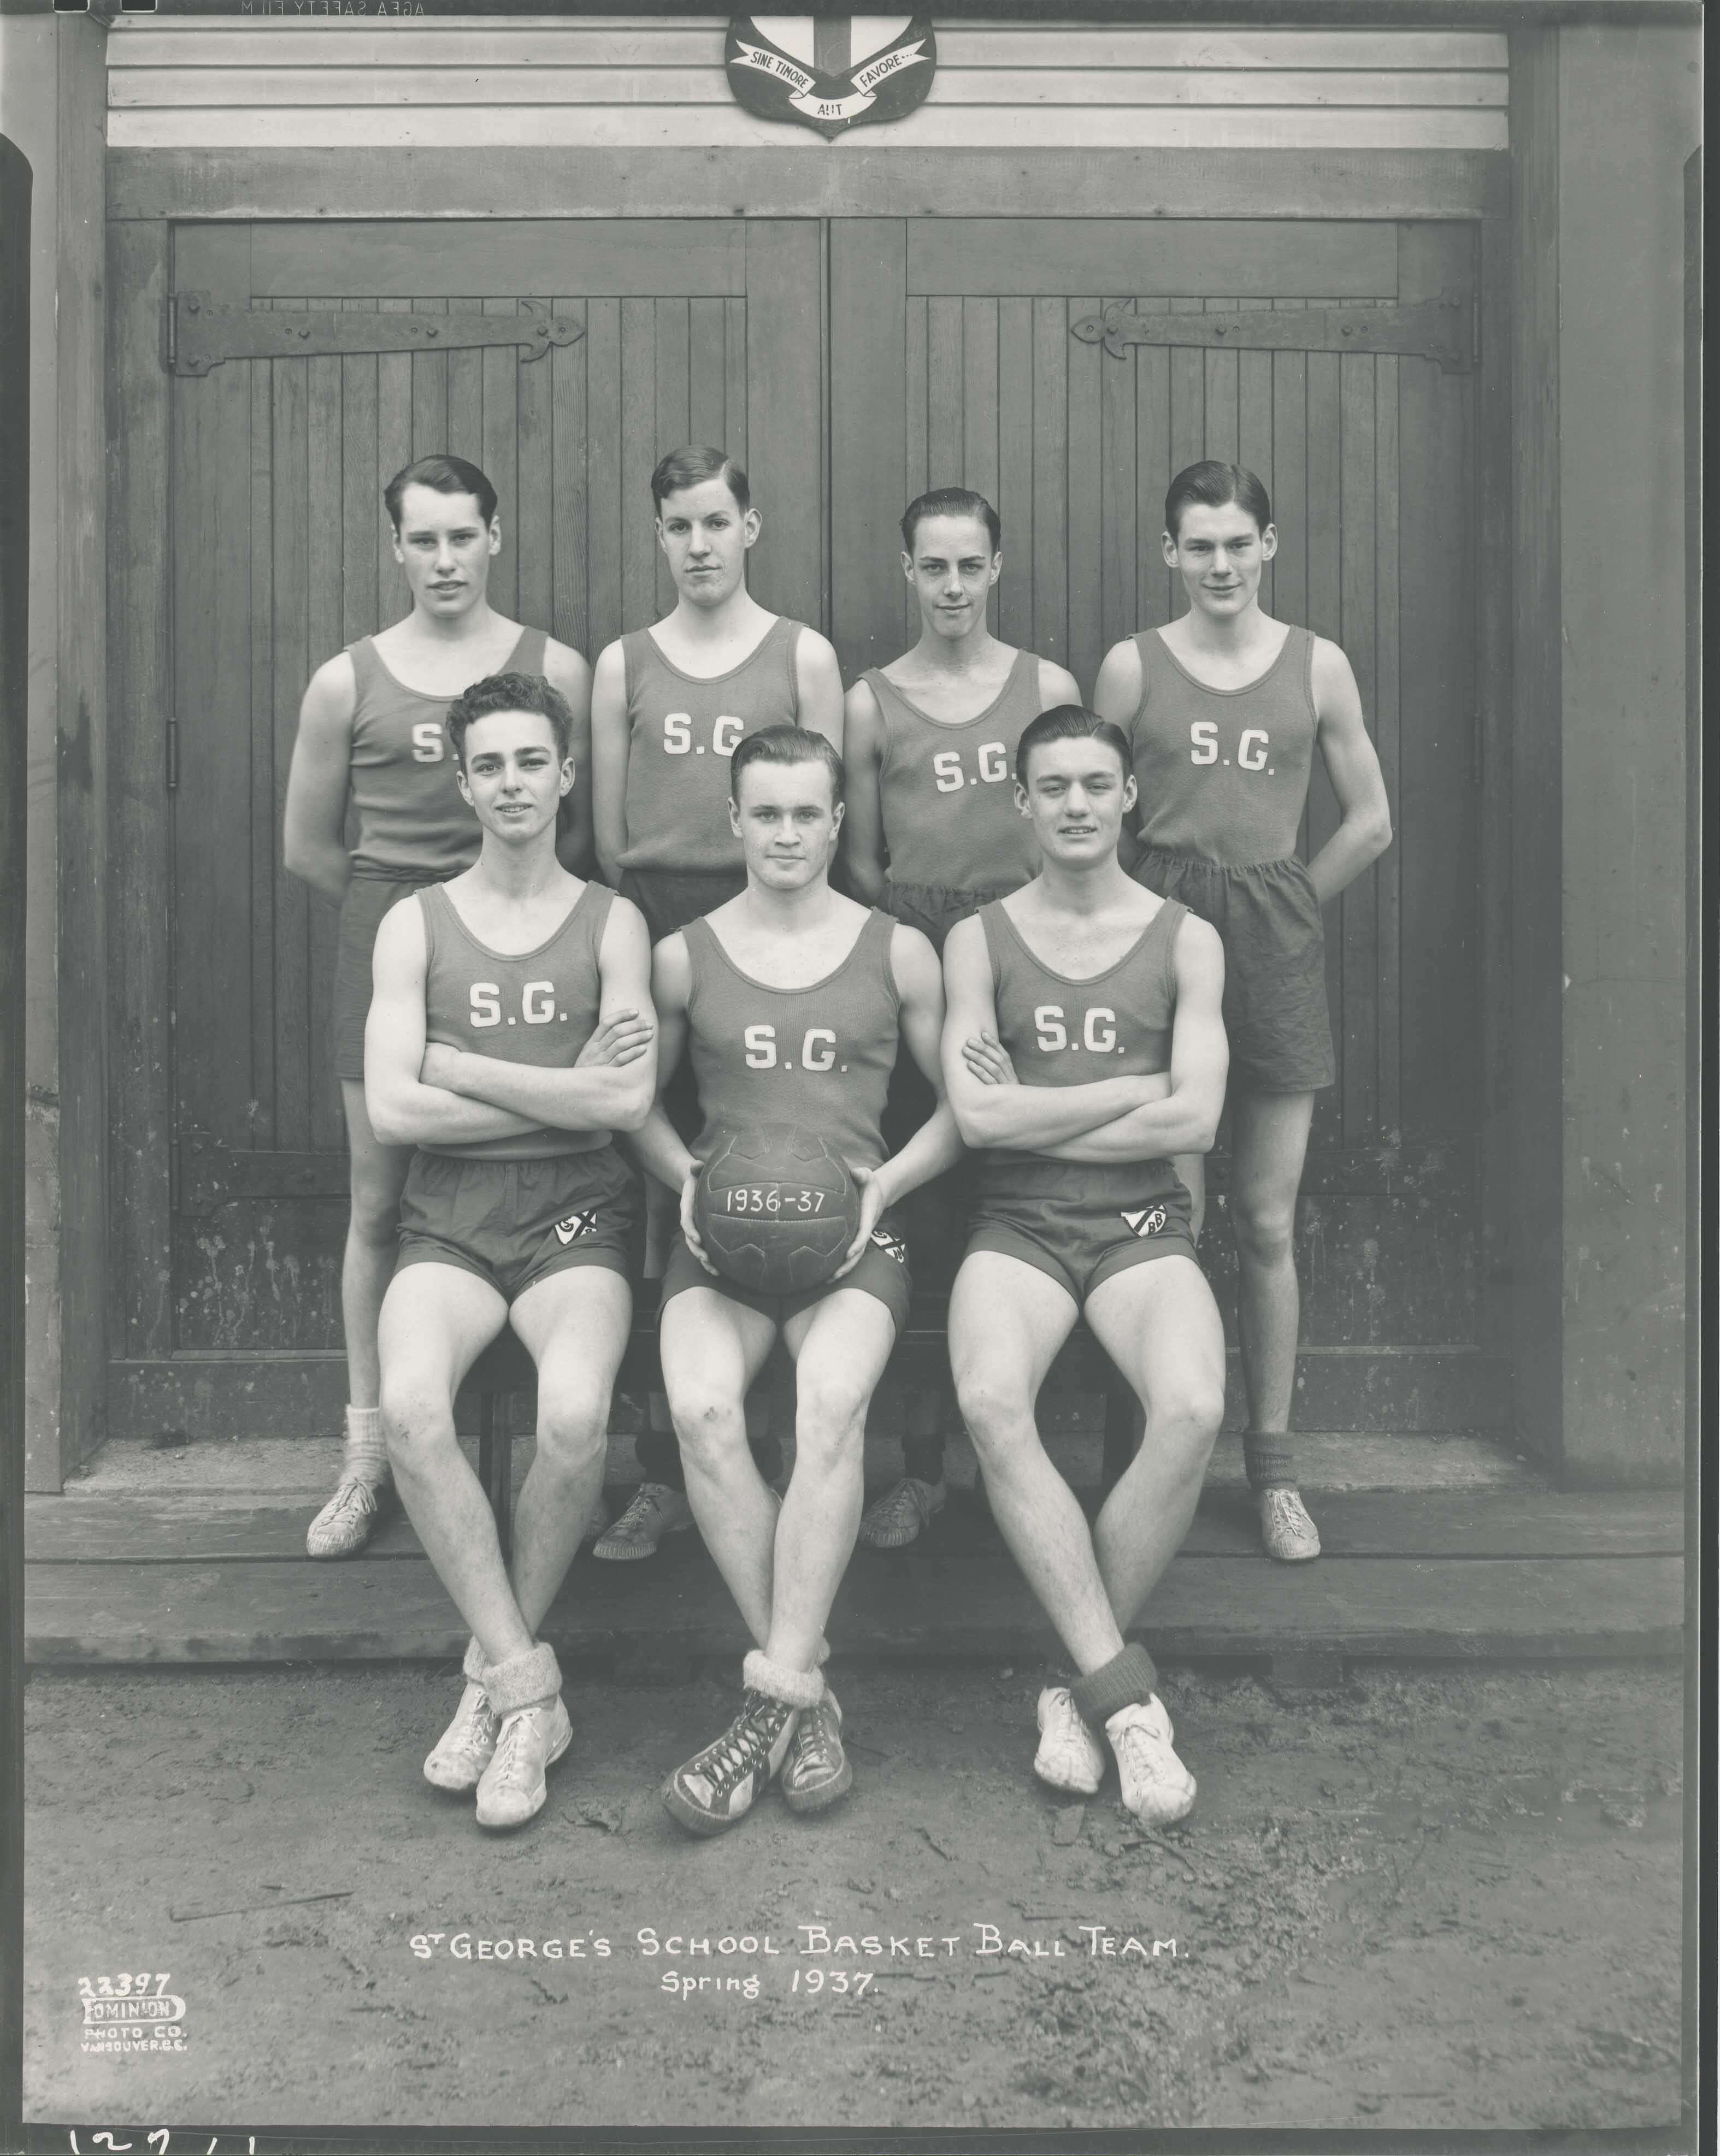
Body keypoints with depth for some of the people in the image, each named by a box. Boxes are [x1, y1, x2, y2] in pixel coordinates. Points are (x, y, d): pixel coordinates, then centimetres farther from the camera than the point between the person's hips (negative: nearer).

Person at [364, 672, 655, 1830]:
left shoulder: (612, 922, 7)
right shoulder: (416, 924, 10)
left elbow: (627, 1101, -7)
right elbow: (393, 1109, -2)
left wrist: (453, 1063, -5)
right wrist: (563, 1090, -4)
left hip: (576, 1210, -1)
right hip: (450, 1214, 1)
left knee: (575, 1415, -30)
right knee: (411, 1406, -29)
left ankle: (496, 1670, -4)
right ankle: (527, 1683, -13)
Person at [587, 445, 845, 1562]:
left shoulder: (803, 655, 7)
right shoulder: (623, 664, 12)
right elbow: (608, 832, 11)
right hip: (654, 934, 1)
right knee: (665, 1193, 0)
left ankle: (759, 1452, 9)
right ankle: (668, 1471, 6)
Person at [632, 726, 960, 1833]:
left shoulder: (898, 952, 10)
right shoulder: (684, 958, 12)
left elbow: (962, 1106, 14)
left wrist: (881, 1184, -3)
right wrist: (688, 1179, 0)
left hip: (853, 1227, -1)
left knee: (833, 1404, -32)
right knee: (701, 1409, -29)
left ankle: (776, 1693, -23)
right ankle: (807, 1690, -18)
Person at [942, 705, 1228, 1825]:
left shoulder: (1185, 940, 9)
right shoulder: (979, 939, 9)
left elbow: (1195, 1121, -4)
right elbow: (978, 1115, -4)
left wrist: (1034, 1120, -5)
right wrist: (1138, 1087, -3)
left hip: (1144, 1226, 0)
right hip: (1019, 1227, 0)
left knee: (1194, 1409, -30)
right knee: (992, 1402, -32)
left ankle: (1081, 1682, -10)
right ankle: (1126, 1687, -19)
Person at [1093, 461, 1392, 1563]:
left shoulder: (1318, 666, 6)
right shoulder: (1132, 666, 4)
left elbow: (1371, 823, 10)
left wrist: (1276, 911, 7)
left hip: (1277, 942, 1)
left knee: (1268, 1224, 4)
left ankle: (1274, 1465, 15)